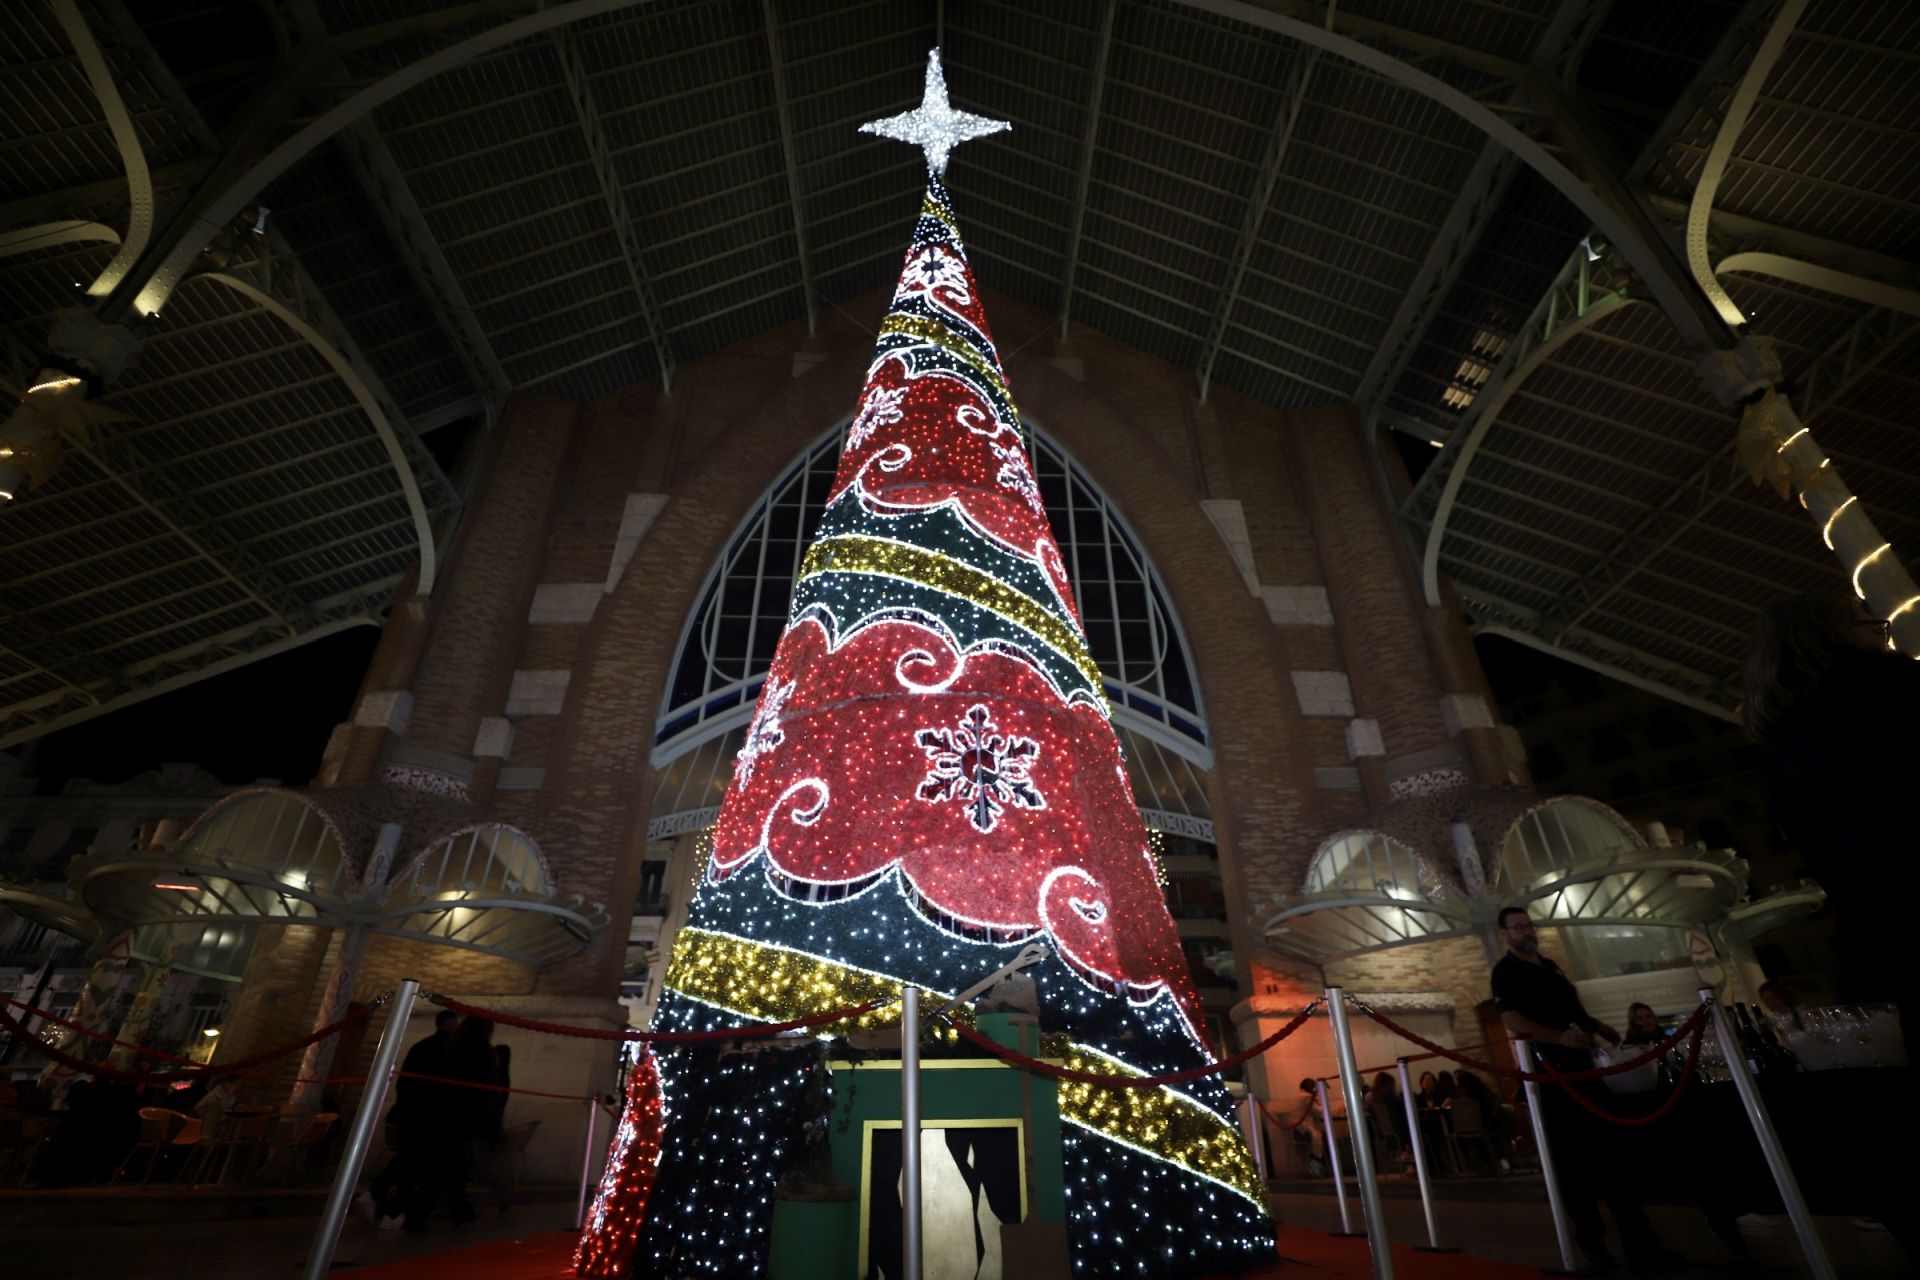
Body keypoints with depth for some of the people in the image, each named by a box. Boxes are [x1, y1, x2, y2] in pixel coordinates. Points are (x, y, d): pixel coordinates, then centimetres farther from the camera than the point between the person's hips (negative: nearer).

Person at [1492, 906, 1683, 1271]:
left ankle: (1639, 1241, 17)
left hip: (1583, 1065, 8)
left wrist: (1597, 1026, 11)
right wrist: (1559, 1037, -31)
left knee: (1610, 1149, 9)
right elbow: (1512, 1022, -20)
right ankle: (1591, 1242, 6)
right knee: (1575, 1156, -4)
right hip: (1552, 1072, -8)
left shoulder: (1549, 965, 18)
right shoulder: (1506, 972, -10)